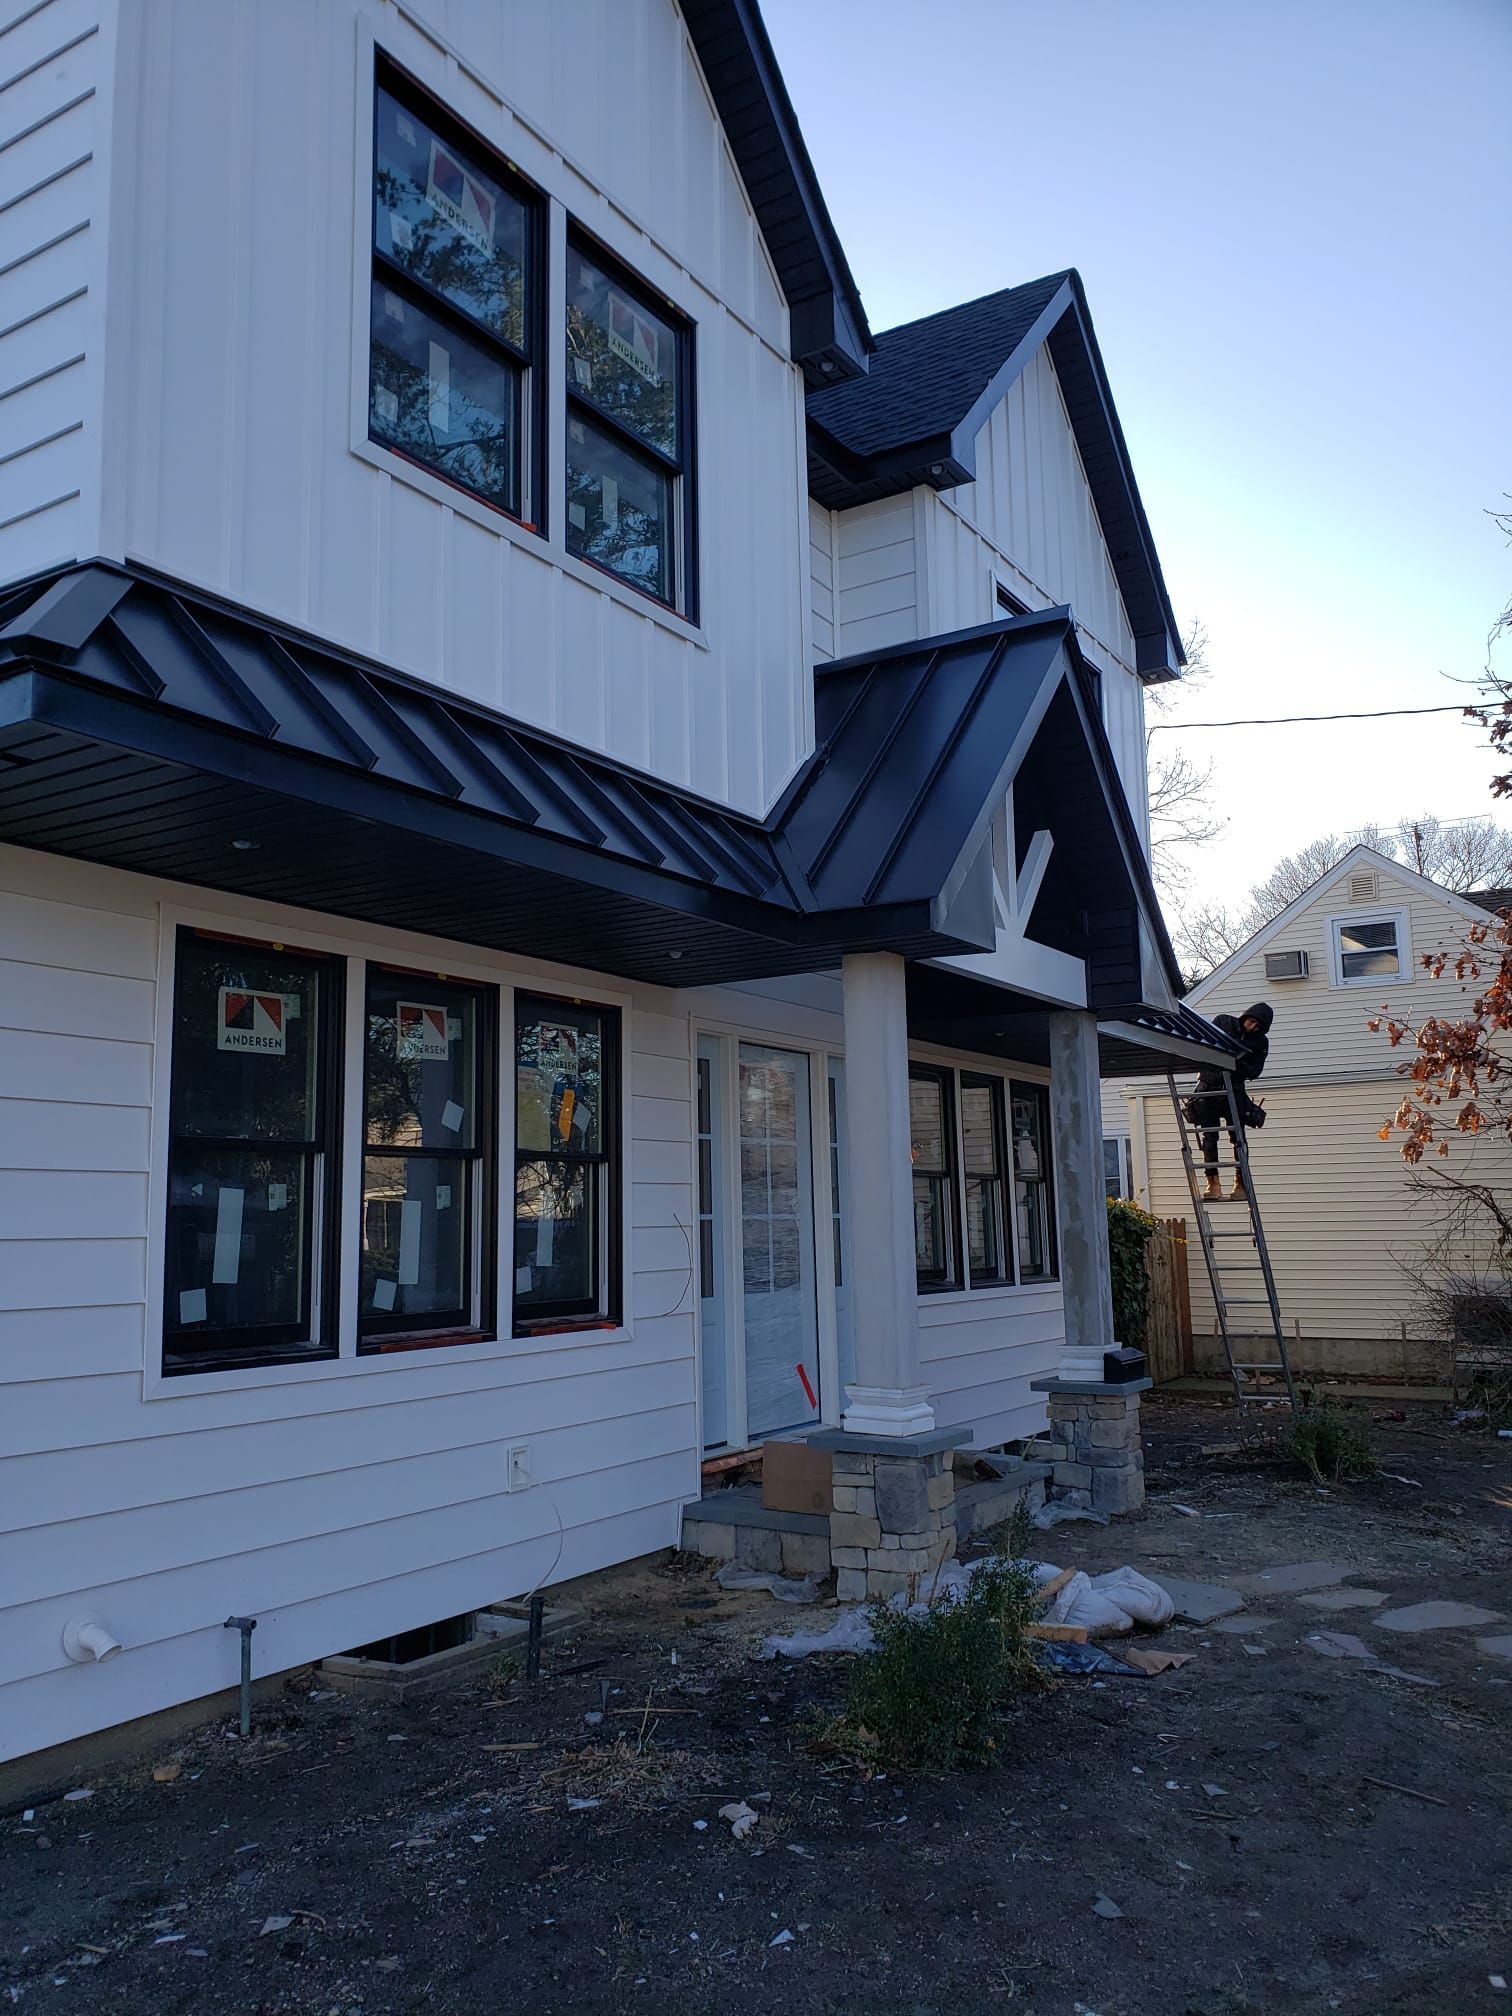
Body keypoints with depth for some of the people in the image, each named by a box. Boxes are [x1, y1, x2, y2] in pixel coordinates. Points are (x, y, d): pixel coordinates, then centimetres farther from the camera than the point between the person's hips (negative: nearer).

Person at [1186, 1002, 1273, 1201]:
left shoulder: (1260, 1042, 1)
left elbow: (1254, 1072, -4)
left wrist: (1238, 1065, -22)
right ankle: (1213, 1183, -4)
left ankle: (1241, 1183, 1)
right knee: (1209, 1136, -4)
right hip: (1208, 1086, 0)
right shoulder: (1223, 1022, 1)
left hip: (1234, 1089, 0)